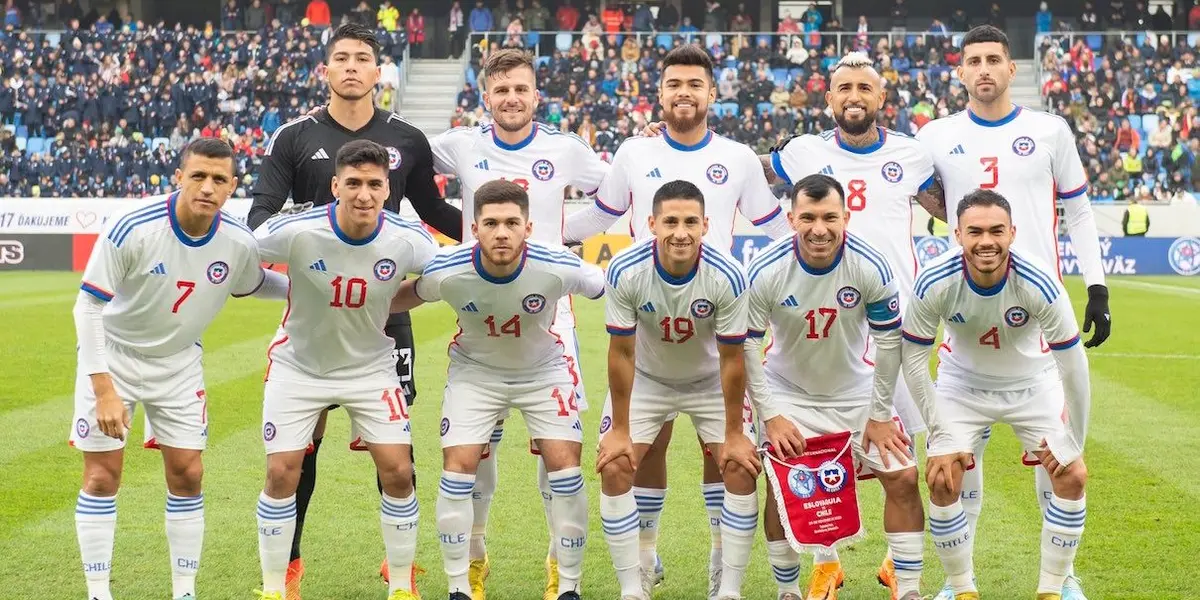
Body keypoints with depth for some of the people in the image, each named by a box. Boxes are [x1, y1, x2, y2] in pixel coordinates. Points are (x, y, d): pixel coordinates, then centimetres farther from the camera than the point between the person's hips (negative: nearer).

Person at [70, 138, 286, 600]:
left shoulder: (239, 242, -17)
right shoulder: (132, 229, -29)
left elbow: (255, 283, 9)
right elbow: (88, 307, -22)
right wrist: (104, 389, -25)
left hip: (179, 364, 3)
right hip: (113, 357, -3)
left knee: (187, 475, 2)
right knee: (102, 478, -3)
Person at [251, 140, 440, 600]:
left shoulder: (408, 241, -20)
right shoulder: (295, 232, -27)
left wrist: (388, 302, -3)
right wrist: (299, 297, -8)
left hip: (370, 367, 1)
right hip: (298, 366, -1)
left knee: (397, 471, -6)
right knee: (282, 473, -5)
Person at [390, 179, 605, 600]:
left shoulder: (558, 267, -32)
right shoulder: (445, 271, -28)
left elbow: (607, 289, -11)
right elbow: (406, 296, -4)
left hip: (544, 371, 0)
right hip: (475, 371, 0)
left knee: (565, 467, -10)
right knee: (458, 468, -9)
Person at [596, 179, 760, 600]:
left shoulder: (727, 277, -31)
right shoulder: (625, 271, -30)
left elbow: (731, 359, -20)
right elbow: (622, 353, -19)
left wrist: (734, 433, -14)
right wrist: (620, 429, -14)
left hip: (710, 381, 0)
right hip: (645, 379, 0)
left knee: (742, 469, -11)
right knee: (614, 469, -10)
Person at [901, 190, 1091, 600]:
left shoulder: (1039, 284, -32)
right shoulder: (935, 283, -30)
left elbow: (1073, 366, -22)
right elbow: (913, 359, -16)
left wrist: (1073, 445, -16)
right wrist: (940, 435, -16)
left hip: (1033, 385, 0)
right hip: (962, 385, 0)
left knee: (1072, 477, -11)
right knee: (943, 482, -14)